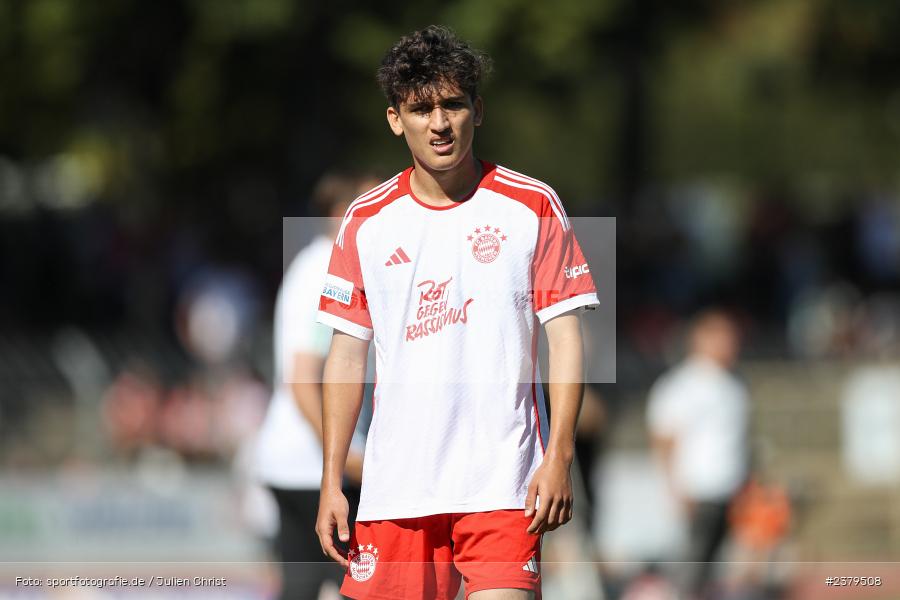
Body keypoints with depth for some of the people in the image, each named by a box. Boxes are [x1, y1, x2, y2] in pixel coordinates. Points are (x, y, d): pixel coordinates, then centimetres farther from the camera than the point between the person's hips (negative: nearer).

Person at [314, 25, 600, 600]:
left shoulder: (534, 206, 2)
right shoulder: (367, 221, 8)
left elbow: (566, 338, 1)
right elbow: (347, 356, 11)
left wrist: (559, 456, -8)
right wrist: (331, 482, 6)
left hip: (503, 484, -2)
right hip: (395, 484, 2)